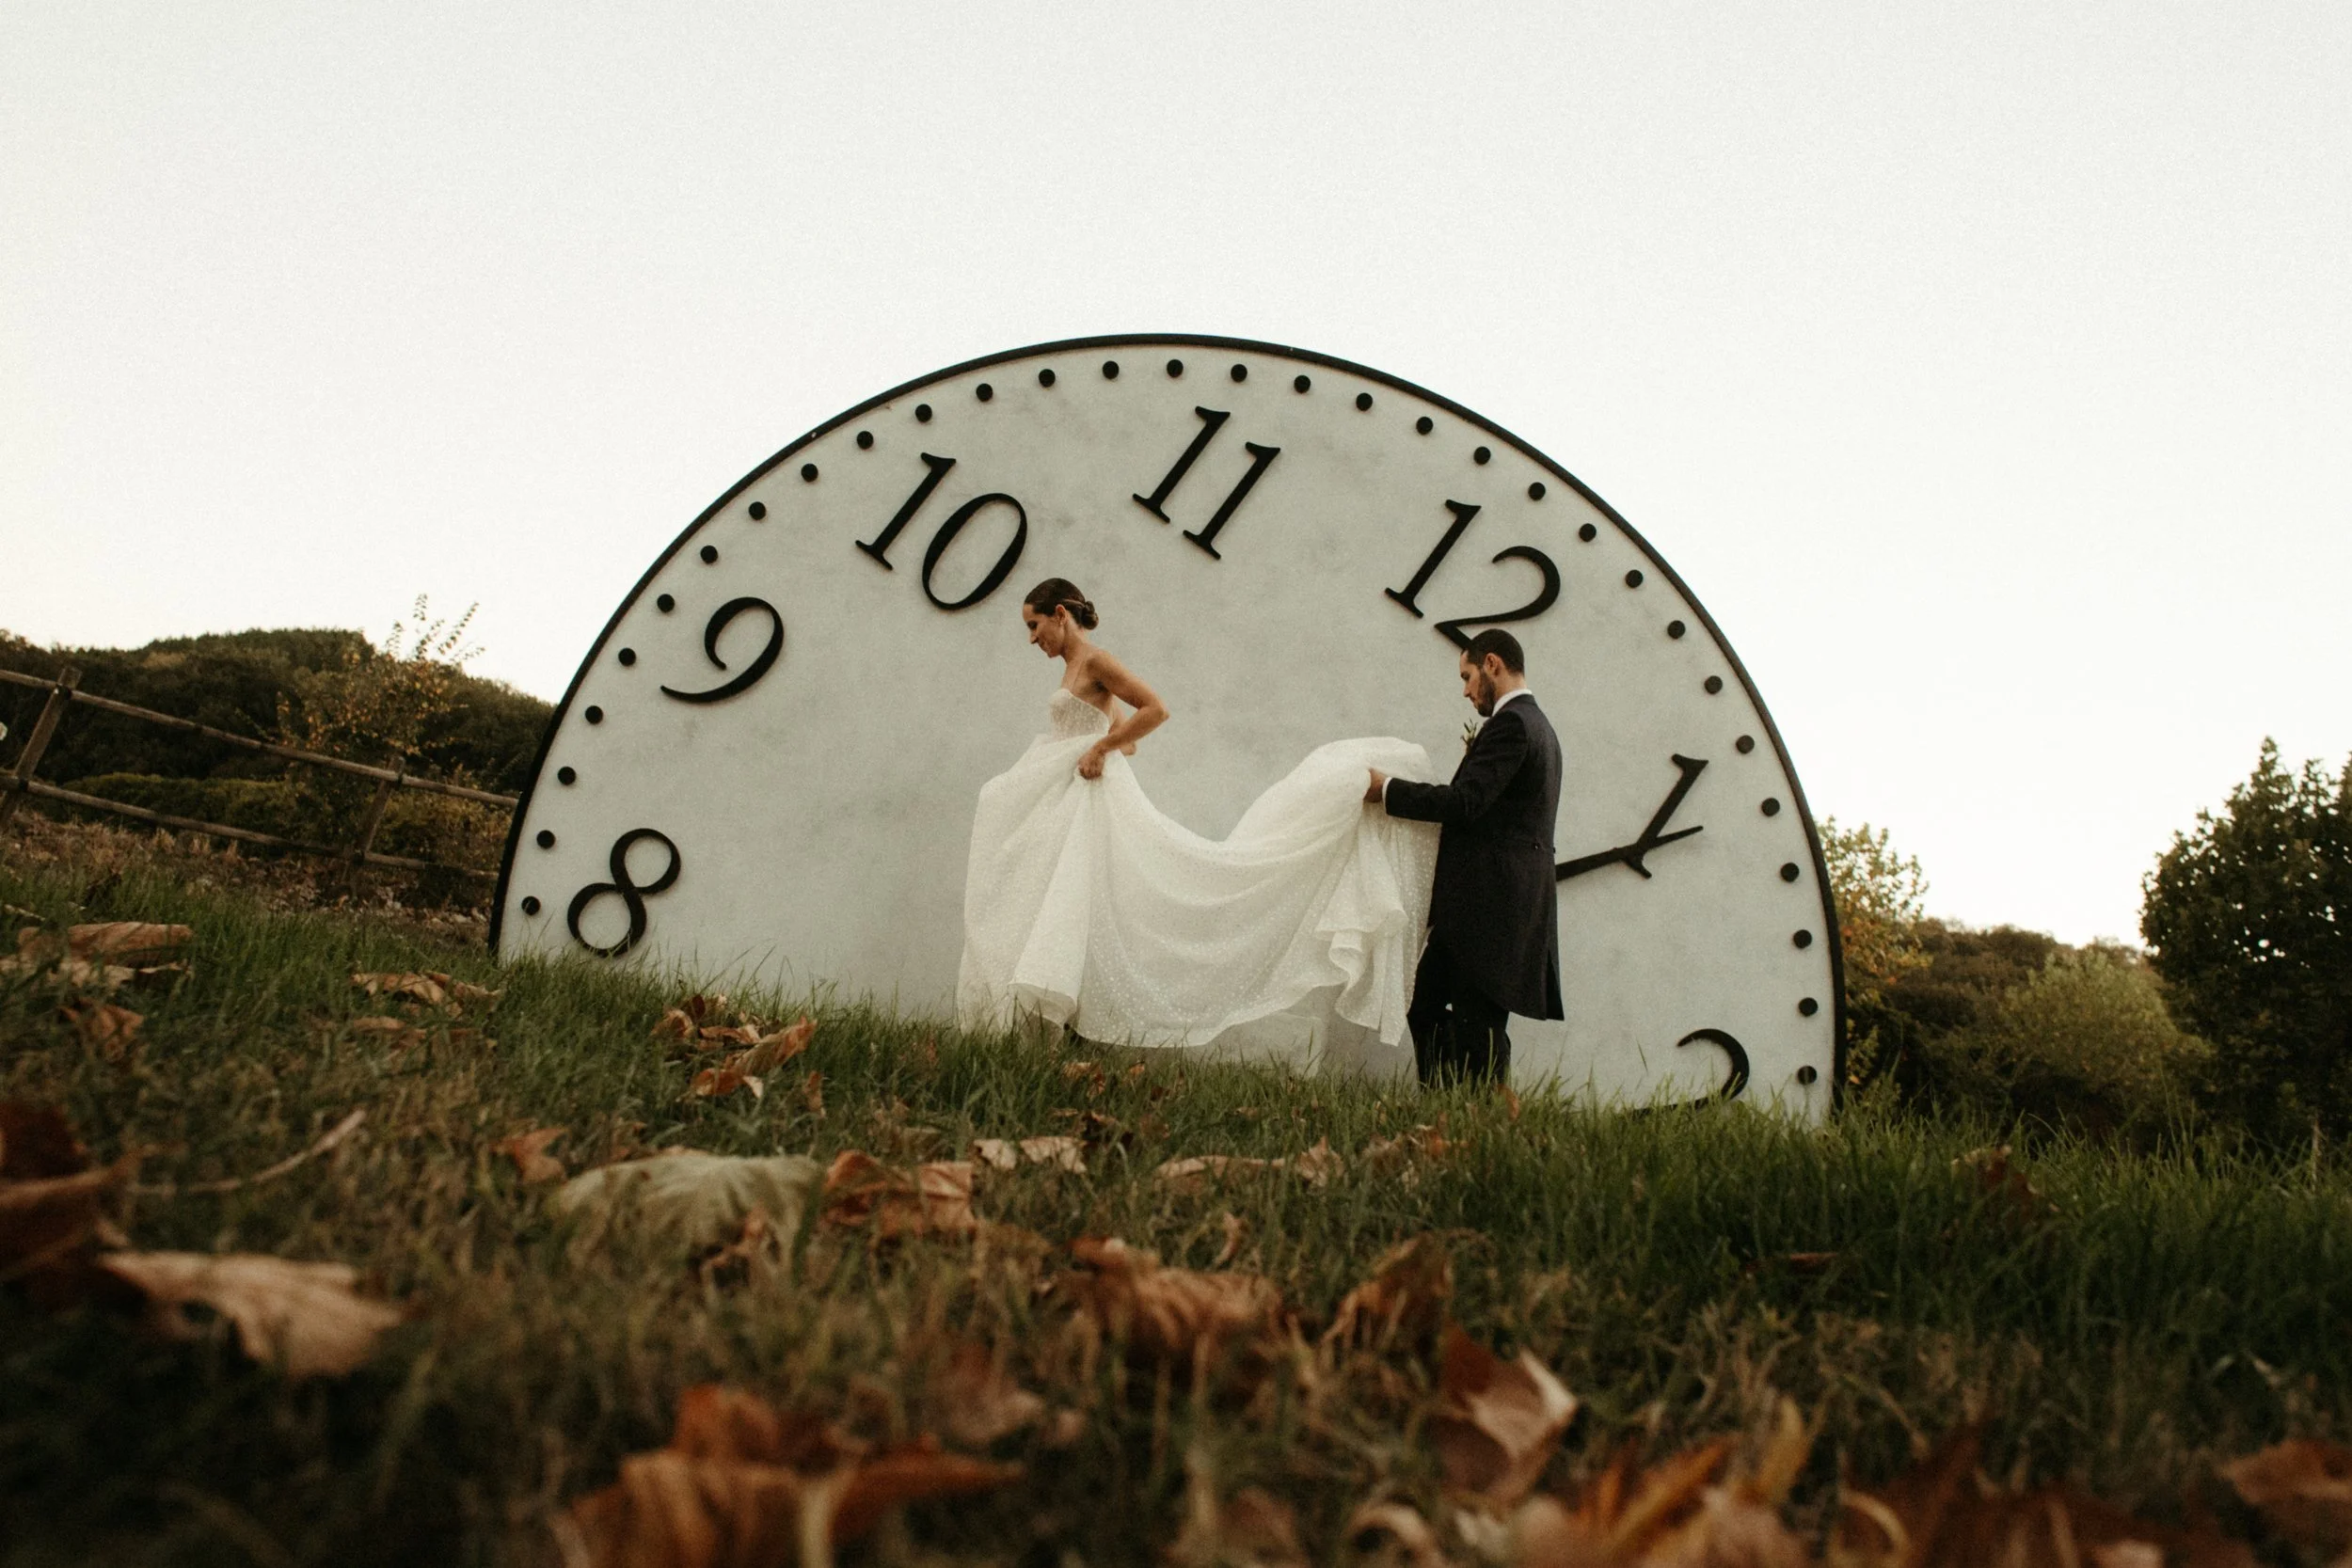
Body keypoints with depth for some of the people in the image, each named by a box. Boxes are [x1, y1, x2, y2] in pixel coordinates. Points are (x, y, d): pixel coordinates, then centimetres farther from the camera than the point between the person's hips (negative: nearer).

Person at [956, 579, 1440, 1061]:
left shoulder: (1093, 660, -8)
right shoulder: (1074, 669, 19)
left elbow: (1155, 710, -20)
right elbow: (1127, 742, 23)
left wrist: (1099, 748, -18)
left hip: (1087, 803, -10)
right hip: (1061, 807, 10)